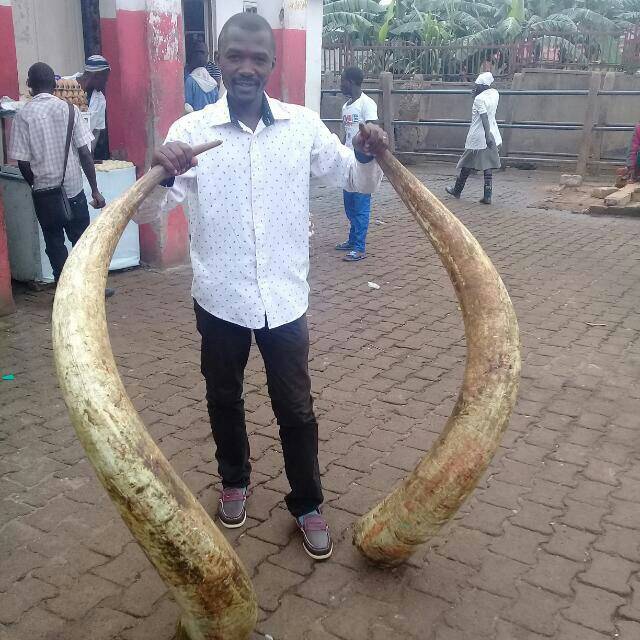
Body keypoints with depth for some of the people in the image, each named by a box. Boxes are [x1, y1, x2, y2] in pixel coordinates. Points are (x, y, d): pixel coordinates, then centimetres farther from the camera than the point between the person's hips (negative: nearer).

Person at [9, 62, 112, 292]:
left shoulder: (23, 116, -7)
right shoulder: (68, 109, -6)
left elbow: (23, 163, -7)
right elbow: (84, 153, -8)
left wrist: (37, 185, 12)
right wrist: (95, 190, -2)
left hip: (44, 193, 0)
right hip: (73, 189, 0)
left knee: (54, 243, 11)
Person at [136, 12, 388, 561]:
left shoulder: (303, 125, -2)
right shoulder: (191, 131, -7)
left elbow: (358, 181, 7)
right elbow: (147, 212, -11)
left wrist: (368, 156, -16)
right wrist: (160, 176, -33)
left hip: (285, 298, 0)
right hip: (219, 299, 0)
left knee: (296, 408, 9)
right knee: (224, 399, 19)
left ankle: (307, 504, 30)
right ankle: (235, 481, 45)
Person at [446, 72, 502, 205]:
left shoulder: (479, 99, -16)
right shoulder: (495, 94, 4)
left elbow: (485, 118, -24)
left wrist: (488, 136, -29)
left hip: (477, 139, -6)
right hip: (493, 137, 6)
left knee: (467, 166, 9)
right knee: (488, 168, 6)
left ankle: (457, 190, 26)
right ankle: (487, 196, 2)